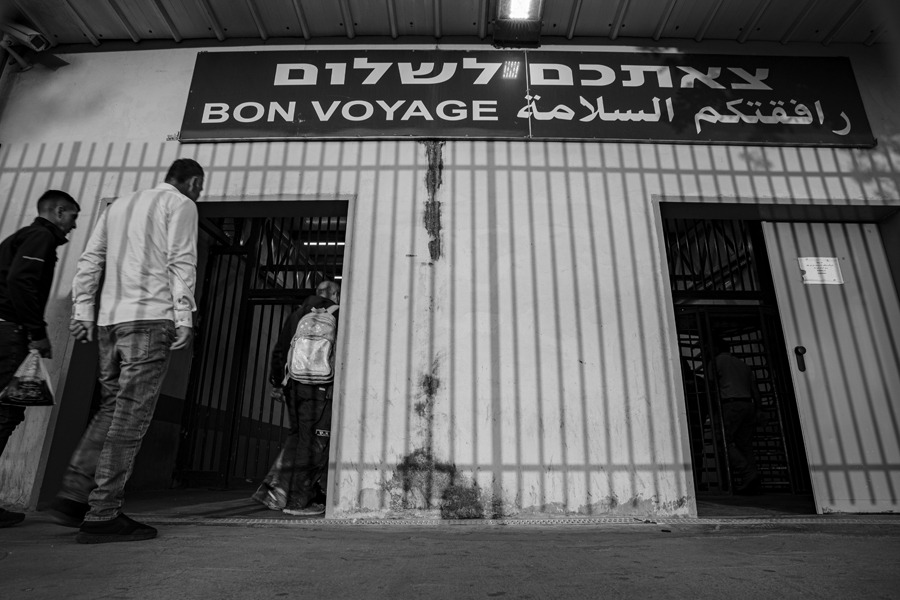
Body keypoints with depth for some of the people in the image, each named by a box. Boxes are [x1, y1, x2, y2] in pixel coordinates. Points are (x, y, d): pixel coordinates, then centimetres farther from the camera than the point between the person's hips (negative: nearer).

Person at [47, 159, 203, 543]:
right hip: (151, 318, -7)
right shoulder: (181, 205, 3)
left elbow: (90, 260, 18)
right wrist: (184, 317, -12)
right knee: (131, 417, -5)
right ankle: (102, 516, -2)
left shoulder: (120, 204, 24)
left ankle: (72, 496, 10)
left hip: (109, 320, 7)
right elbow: (181, 262, -9)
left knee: (111, 410, 14)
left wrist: (82, 311, 15)